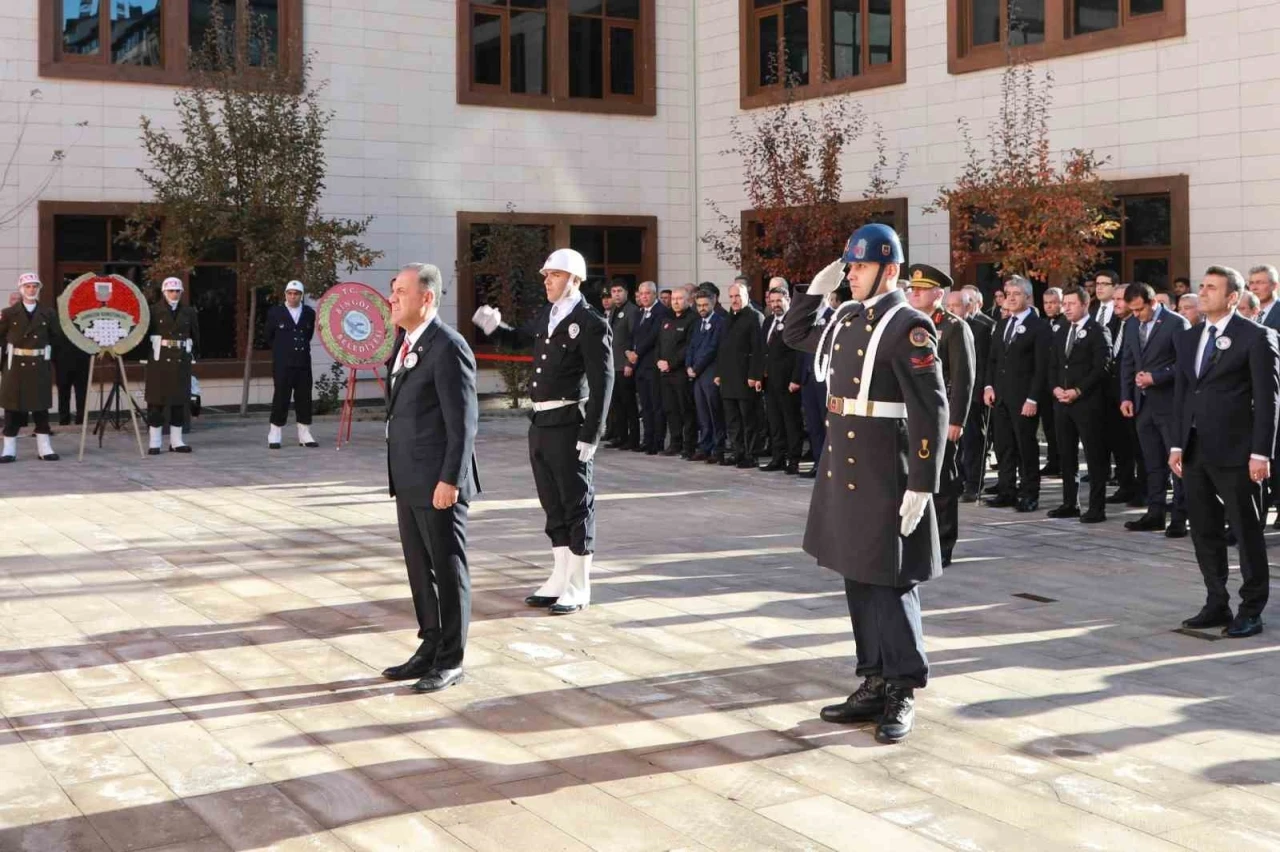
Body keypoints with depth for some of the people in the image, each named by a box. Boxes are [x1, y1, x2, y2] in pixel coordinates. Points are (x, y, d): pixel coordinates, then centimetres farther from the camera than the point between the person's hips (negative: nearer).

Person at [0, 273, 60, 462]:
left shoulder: (48, 313, 5)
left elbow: (55, 337, 7)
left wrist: (44, 348, -4)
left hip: (40, 365, 1)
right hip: (16, 364, -1)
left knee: (41, 406, 5)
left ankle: (44, 448, 11)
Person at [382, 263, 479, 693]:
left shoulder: (448, 347, -15)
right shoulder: (408, 344, 13)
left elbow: (463, 421, -18)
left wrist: (450, 479, -21)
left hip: (438, 483, -9)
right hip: (409, 481, 9)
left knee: (448, 569, 3)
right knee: (420, 568, 16)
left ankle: (450, 661, 13)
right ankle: (430, 648, 28)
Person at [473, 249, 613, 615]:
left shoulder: (591, 323, -12)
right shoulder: (545, 316, 11)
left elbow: (602, 383, -14)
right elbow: (520, 339, 30)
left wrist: (590, 436, -17)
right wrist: (495, 327, 9)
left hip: (569, 425, -8)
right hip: (541, 423, 8)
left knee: (576, 504, 1)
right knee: (553, 504, 15)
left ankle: (578, 588, 9)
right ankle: (559, 578, 26)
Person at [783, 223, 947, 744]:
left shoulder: (907, 327, -14)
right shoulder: (848, 318, 10)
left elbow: (930, 412, -17)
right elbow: (794, 335, 29)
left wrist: (922, 486, -20)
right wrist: (817, 289, 13)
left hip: (883, 476, -8)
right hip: (842, 472, 8)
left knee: (889, 583, -1)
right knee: (858, 579, 12)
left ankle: (904, 693, 11)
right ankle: (875, 685, 22)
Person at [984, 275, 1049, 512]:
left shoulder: (1039, 326, -5)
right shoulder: (1001, 325, 16)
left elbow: (1041, 366, -10)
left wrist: (1032, 399, -16)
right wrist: (989, 386, 4)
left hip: (1023, 398, -6)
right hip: (999, 395, 6)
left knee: (1026, 447, -1)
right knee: (1004, 446, 8)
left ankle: (1029, 495, 6)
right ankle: (1007, 491, 14)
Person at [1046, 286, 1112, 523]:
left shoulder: (1098, 331, -5)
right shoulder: (1061, 332, 17)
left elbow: (1101, 367, -13)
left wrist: (1078, 391, -17)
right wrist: (1055, 387, 0)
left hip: (1088, 402, -7)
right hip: (1062, 401, 7)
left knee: (1095, 455, -3)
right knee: (1066, 454, 10)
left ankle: (1097, 507, 0)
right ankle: (1070, 503, 18)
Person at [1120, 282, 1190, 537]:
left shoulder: (1177, 323, -10)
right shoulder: (1132, 325, 11)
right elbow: (1127, 362, 15)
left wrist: (1155, 378, -17)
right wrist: (1126, 396, 7)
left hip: (1170, 403, -6)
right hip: (1143, 403, 6)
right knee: (1153, 463, 10)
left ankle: (1180, 517, 2)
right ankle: (1155, 513, 15)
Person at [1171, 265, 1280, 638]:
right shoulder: (1187, 338, 13)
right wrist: (1177, 444, 10)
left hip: (1234, 453, -6)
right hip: (1195, 452, 6)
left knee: (1247, 533, 2)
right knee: (1204, 533, 11)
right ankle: (1216, 604, 21)